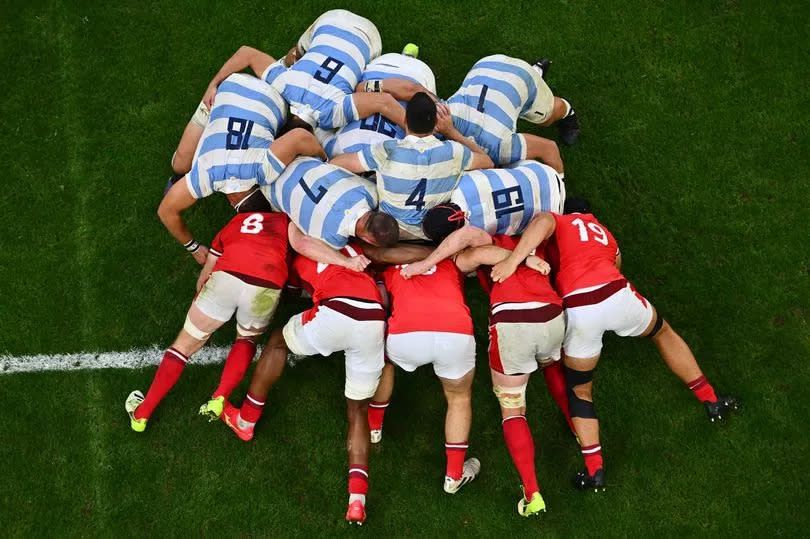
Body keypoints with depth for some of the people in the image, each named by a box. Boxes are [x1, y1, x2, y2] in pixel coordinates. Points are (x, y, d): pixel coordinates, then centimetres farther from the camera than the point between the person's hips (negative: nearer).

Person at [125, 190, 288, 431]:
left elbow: (205, 275, 37)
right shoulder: (287, 221, 32)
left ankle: (142, 413, 23)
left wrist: (200, 296, 53)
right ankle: (219, 398, 7)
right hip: (267, 287, -1)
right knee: (247, 339, 30)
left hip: (228, 276, 1)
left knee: (186, 344, 19)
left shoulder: (235, 224, 35)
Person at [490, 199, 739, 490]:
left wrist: (512, 262, -15)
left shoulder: (557, 222, 18)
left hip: (577, 310, -3)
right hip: (616, 296, 3)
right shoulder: (606, 235, 33)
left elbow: (542, 222, -5)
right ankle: (711, 400, 42)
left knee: (580, 390, 19)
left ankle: (594, 469, 8)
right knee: (662, 332, 35)